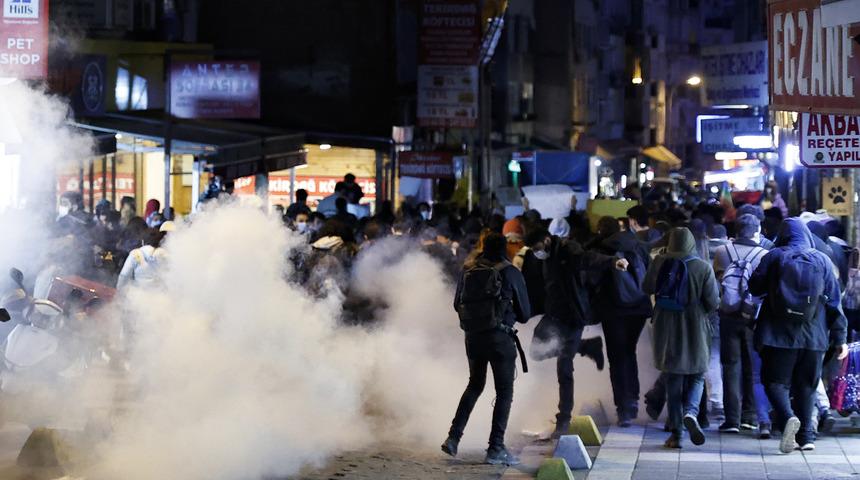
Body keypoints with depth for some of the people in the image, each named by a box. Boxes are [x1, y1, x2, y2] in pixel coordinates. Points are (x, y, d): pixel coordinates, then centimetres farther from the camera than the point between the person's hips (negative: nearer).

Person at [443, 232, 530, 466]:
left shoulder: (468, 270, 4)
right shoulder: (511, 273, -7)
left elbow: (457, 304, 13)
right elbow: (525, 313, -1)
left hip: (473, 336, 5)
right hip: (500, 337, -5)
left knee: (475, 385, 22)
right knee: (504, 391, 4)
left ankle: (453, 437, 16)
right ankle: (496, 448, -1)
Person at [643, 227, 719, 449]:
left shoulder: (659, 263, -6)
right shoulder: (703, 268, -11)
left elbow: (647, 288, 9)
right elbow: (713, 302, -8)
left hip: (667, 330, 2)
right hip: (695, 331, -2)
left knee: (673, 380, 9)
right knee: (697, 376, 12)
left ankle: (676, 432, 7)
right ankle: (691, 412, -16)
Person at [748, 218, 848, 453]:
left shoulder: (774, 257, -2)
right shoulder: (822, 260, 5)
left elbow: (754, 286, 5)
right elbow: (834, 301, 4)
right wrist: (840, 337, 8)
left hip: (779, 335, -3)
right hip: (813, 337, 3)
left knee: (775, 381, 3)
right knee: (806, 385, 13)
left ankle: (788, 417, -24)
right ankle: (806, 436, 11)